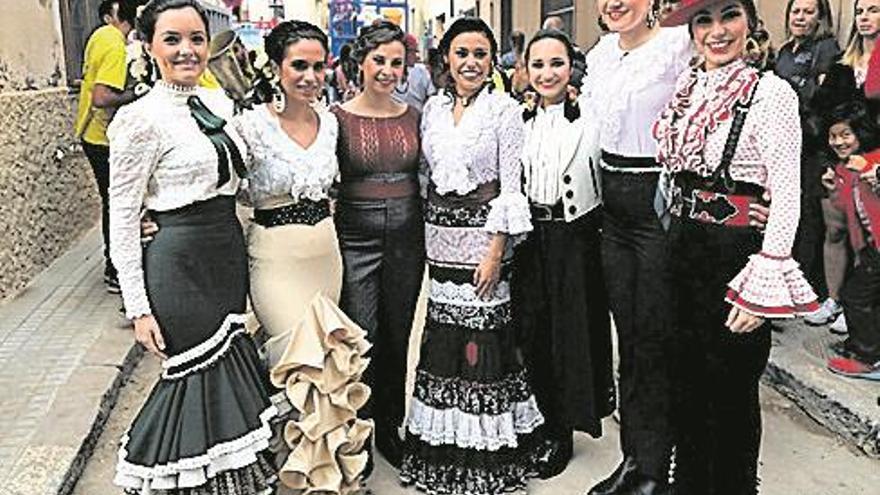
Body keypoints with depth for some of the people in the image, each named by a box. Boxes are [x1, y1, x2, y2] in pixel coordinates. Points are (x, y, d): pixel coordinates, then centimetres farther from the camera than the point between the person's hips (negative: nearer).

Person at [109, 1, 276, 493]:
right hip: (179, 263, -7)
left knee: (228, 370, 15)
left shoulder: (218, 100, 8)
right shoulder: (140, 119, -13)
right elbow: (122, 219, -11)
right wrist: (139, 308, -13)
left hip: (230, 254, 7)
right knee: (200, 376, 1)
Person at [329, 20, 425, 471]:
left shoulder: (413, 116, 7)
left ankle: (390, 429, 29)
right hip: (356, 238, -3)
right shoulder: (338, 117, -4)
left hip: (406, 237, 3)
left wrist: (426, 238, 9)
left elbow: (421, 180, 12)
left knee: (398, 337, 12)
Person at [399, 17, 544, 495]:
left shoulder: (504, 108, -4)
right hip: (439, 232, 5)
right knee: (444, 330, 9)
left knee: (483, 333, -2)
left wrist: (497, 249, -14)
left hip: (483, 231, -4)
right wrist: (425, 234, 11)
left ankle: (488, 448, 13)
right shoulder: (433, 107, 10)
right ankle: (446, 444, 24)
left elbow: (511, 185, -8)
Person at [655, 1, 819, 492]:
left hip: (736, 254, -6)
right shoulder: (686, 87, 8)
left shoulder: (771, 92, -11)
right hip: (683, 249, 6)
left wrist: (762, 285, -20)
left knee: (731, 390, 8)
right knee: (688, 380, 18)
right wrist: (675, 240, 13)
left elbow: (787, 193, -15)